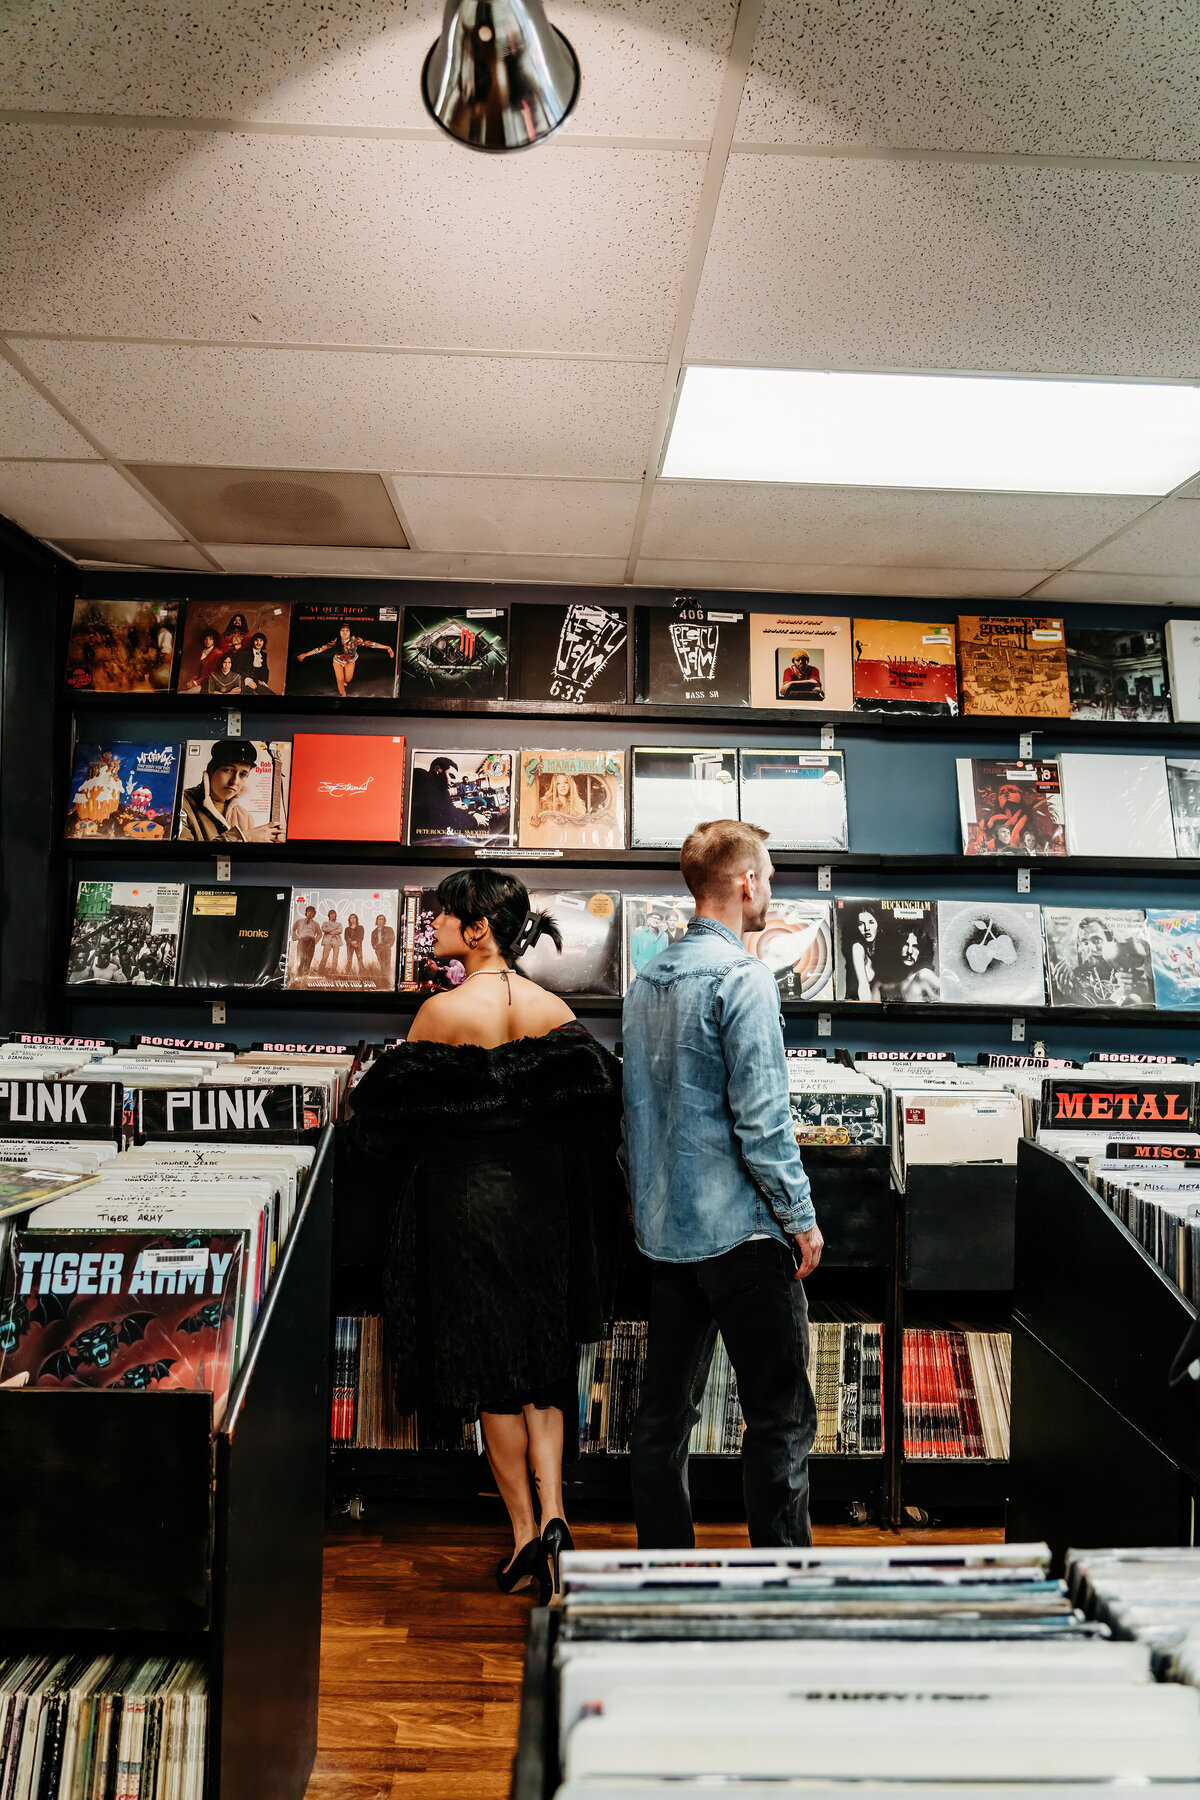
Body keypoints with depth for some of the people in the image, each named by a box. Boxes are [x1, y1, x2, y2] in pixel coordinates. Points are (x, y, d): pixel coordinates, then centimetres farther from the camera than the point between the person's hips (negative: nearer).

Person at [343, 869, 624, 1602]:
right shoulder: (555, 1010, -4)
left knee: (492, 1374, 11)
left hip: (465, 1200, -3)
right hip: (544, 1198, 4)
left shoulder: (443, 1012, -15)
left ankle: (525, 1536, 21)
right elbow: (599, 1102, -3)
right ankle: (553, 1518, 7)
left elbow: (391, 1111, -7)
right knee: (543, 1364, 17)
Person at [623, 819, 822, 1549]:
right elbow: (761, 1116, -19)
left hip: (664, 1228, 8)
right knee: (781, 1416, 5)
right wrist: (802, 1216, -9)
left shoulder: (646, 980, 9)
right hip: (741, 1228, -8)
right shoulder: (741, 976, -15)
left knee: (665, 1410, 14)